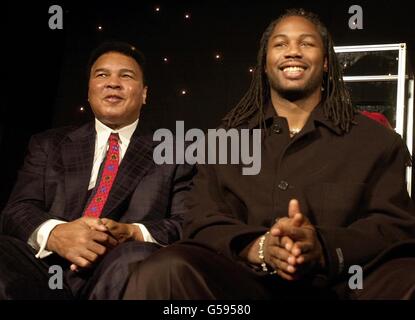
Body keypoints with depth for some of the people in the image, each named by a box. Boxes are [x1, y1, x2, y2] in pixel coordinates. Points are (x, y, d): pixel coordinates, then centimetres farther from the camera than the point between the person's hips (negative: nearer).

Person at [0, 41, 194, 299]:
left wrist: (132, 233, -15)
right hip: (49, 268, 1)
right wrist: (54, 233, -14)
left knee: (136, 256, -36)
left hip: (124, 269, 0)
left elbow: (187, 225, 7)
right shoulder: (49, 145, 22)